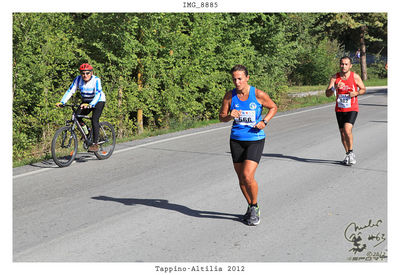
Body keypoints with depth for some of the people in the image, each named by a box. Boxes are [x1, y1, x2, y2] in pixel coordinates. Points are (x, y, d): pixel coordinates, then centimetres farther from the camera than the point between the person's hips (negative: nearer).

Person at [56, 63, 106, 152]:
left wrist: (90, 105, -54)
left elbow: (98, 94, -37)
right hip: (86, 101, 5)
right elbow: (70, 91, -16)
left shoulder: (96, 80, -26)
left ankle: (95, 144, -18)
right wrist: (62, 102, -29)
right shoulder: (78, 79, -14)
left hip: (98, 101, -5)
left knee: (94, 120, -23)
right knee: (77, 117, -16)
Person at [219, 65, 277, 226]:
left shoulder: (258, 94, -9)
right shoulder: (230, 96, -1)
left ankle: (255, 207, 8)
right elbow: (221, 117, 5)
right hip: (236, 140, 4)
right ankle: (251, 207, 30)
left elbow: (273, 107, 6)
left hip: (255, 140, -4)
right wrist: (230, 116, -18)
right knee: (241, 178, 9)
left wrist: (264, 122, -10)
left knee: (247, 176, -16)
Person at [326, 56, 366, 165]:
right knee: (342, 132, 10)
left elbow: (363, 89, 7)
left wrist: (356, 93, -14)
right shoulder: (335, 77, -3)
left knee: (347, 129, -22)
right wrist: (335, 87, -28)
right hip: (339, 109, 3)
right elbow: (327, 94, -9)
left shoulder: (355, 76, -6)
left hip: (352, 109, -3)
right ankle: (348, 154, 27)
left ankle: (351, 153, -5)